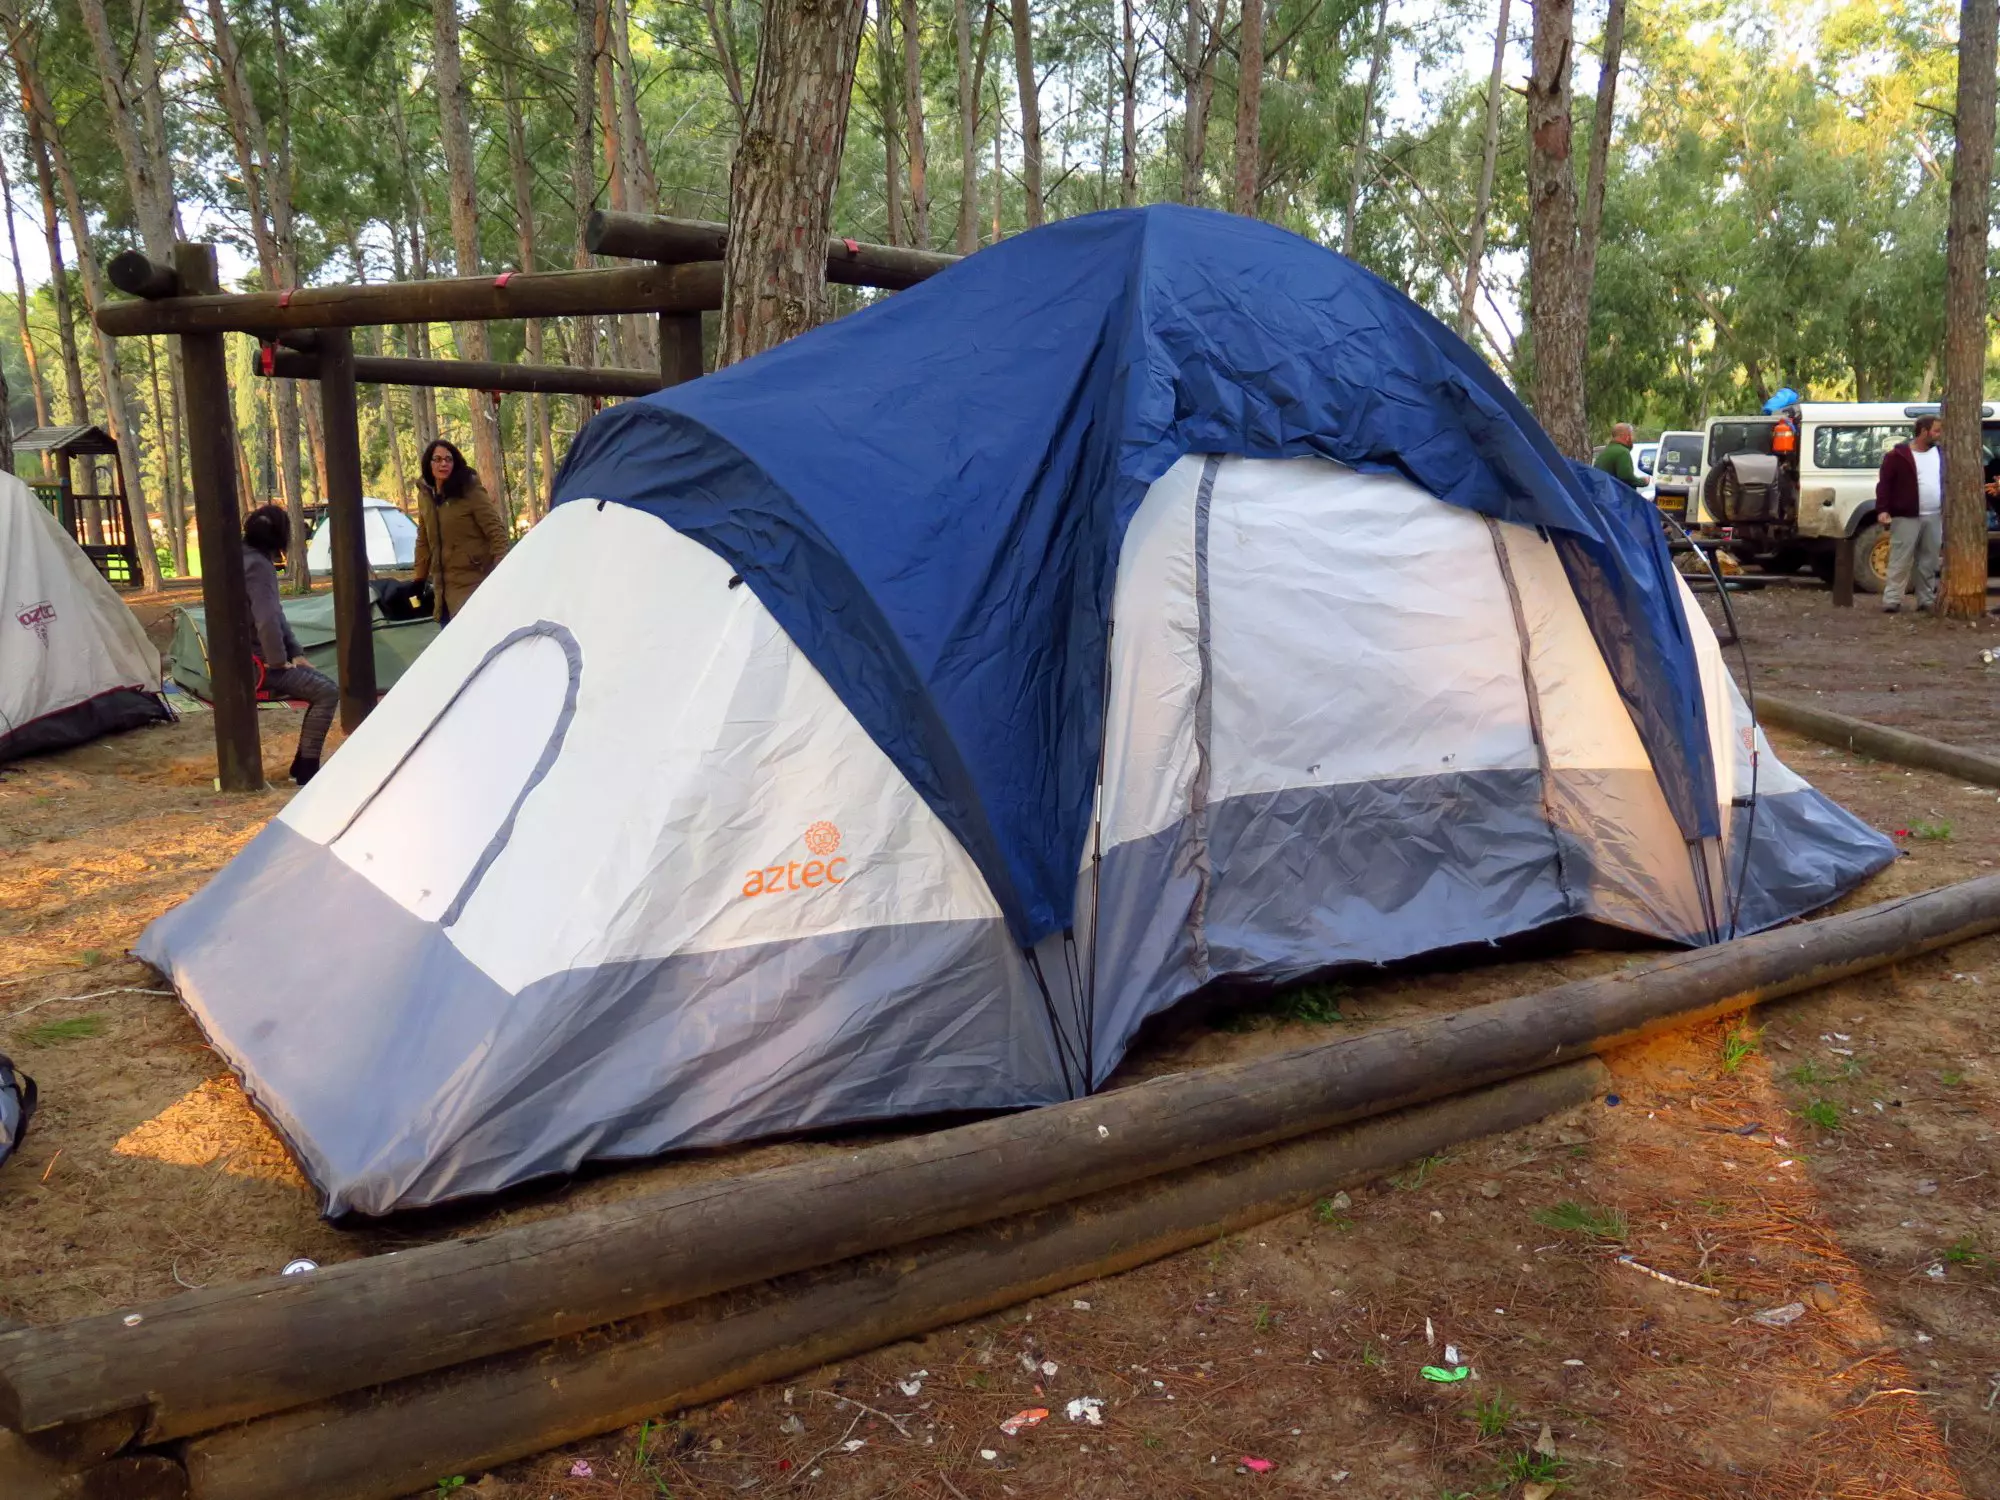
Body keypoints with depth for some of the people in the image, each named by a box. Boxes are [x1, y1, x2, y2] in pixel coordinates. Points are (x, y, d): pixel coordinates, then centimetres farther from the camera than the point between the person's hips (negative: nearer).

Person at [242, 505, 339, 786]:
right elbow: (266, 620, -28)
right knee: (327, 692, -13)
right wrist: (279, 661, -18)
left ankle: (303, 764, 14)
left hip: (256, 658, 10)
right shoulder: (258, 565, -18)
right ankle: (306, 768, -11)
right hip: (257, 664, -10)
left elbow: (277, 614, 17)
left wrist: (295, 653, 12)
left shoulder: (252, 559, 14)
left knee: (322, 684, 15)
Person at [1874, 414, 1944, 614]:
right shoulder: (1898, 456, -6)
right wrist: (1882, 509, -19)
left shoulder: (1941, 453, 12)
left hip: (1934, 517, 6)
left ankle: (1927, 600, 15)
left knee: (1929, 562, 9)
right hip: (1906, 517, -6)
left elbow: (1949, 481, 19)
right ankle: (1891, 600, -6)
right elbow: (1884, 483, -9)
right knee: (1900, 562, -7)